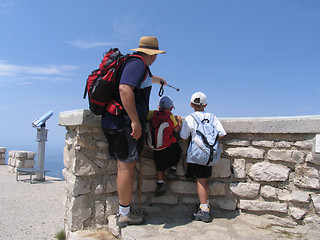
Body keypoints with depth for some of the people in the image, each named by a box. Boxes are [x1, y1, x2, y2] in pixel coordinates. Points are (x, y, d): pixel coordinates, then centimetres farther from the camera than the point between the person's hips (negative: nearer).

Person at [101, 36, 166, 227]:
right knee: (127, 166, -5)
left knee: (124, 166, 13)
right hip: (125, 123, -11)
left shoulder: (133, 63, 23)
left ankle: (124, 211, 23)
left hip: (115, 123, 11)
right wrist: (135, 121, -27)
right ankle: (125, 214, 5)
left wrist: (158, 79, 67)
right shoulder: (138, 63, -9)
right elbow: (125, 89, -25)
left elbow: (145, 77, 47)